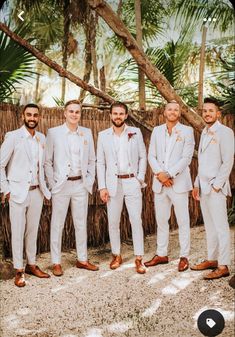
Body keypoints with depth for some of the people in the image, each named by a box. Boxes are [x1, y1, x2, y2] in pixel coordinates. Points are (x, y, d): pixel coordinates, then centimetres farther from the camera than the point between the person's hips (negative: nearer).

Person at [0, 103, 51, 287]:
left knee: (33, 230, 12)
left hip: (37, 192, 4)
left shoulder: (42, 138, 7)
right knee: (18, 232, 1)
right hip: (18, 192, -4)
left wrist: (44, 186, 10)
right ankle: (19, 270, 11)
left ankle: (31, 265, 24)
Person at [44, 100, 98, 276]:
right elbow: (47, 161, 0)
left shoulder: (87, 133, 6)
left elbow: (92, 160, 11)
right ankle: (56, 262, 13)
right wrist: (52, 183, -5)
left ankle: (82, 259, 23)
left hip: (81, 184, 3)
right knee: (57, 224, 3)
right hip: (61, 184, -3)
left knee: (81, 223, 11)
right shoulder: (53, 133, -2)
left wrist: (90, 181, 4)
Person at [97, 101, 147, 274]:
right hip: (113, 183, 1)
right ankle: (117, 255, 21)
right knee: (113, 222, 6)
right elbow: (100, 162, 4)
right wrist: (102, 186, -2)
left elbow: (143, 156, 7)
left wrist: (141, 178, -3)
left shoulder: (135, 132, 3)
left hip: (132, 182, -1)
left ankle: (139, 259, 4)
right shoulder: (103, 135, 4)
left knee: (136, 221, -3)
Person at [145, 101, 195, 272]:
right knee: (161, 220, 11)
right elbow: (151, 156, 7)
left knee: (183, 221, 0)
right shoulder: (157, 131, 11)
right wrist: (160, 174, -10)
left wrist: (169, 174, -15)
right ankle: (162, 254, 21)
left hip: (178, 182, -4)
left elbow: (186, 158, -8)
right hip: (159, 182, 4)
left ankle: (184, 256, 9)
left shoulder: (187, 131, 1)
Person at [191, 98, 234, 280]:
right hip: (203, 187, 8)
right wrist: (197, 184, 15)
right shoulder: (204, 132, 16)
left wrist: (216, 186, -14)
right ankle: (212, 259, 21)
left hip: (216, 188, -7)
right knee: (210, 226, 13)